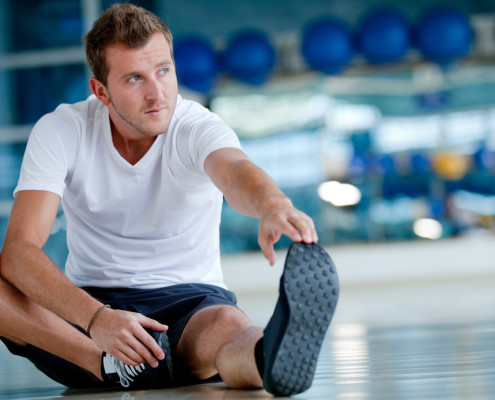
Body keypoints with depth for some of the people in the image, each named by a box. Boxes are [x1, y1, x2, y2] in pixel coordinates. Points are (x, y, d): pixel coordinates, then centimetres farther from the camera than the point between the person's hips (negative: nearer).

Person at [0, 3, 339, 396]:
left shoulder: (198, 128, -13)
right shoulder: (59, 132, -10)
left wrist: (273, 206, -64)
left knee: (228, 325, -38)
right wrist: (95, 318, -40)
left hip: (189, 299, -2)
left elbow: (235, 171, -37)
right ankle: (109, 363, -38)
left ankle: (273, 358, -73)